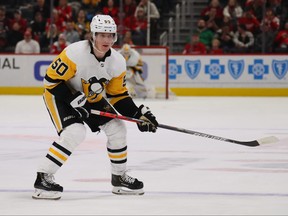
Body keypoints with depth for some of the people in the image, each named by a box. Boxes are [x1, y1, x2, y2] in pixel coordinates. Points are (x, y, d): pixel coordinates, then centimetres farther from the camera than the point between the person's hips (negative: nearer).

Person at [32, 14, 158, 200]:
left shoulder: (118, 62, -13)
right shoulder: (75, 53, -31)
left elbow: (118, 95, -2)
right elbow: (52, 79, -26)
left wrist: (138, 114, -13)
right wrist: (74, 101, -31)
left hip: (92, 98, 7)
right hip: (60, 94, -7)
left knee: (117, 128, 1)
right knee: (74, 133, -27)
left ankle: (119, 177, 20)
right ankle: (43, 177, -21)